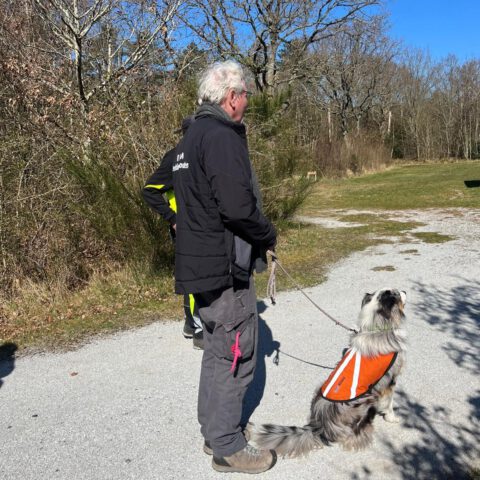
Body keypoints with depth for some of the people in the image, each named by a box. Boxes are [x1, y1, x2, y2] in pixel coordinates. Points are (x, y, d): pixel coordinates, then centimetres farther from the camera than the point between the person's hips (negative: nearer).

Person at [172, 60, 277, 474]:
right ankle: (228, 448, 16)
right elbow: (239, 205, -27)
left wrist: (257, 236, 16)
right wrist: (269, 235, -8)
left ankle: (214, 431, 34)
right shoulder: (222, 136, -17)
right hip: (225, 266, -10)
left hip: (202, 264, 10)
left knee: (218, 350, 20)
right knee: (236, 355, 2)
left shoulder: (194, 136, 16)